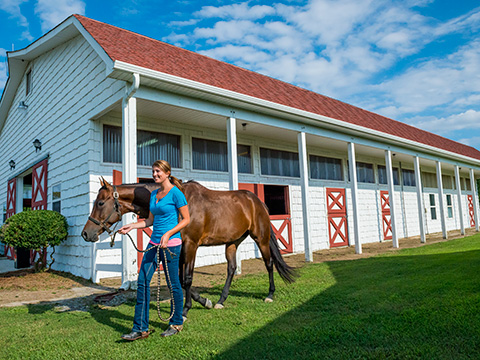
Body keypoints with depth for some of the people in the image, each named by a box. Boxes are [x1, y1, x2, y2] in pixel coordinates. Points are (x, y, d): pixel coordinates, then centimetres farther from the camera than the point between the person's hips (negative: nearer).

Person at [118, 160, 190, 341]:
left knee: (173, 284, 5)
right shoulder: (154, 194, 13)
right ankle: (141, 328, 13)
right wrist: (132, 226, 8)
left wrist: (168, 234, -19)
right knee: (142, 281, 3)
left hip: (171, 243, -7)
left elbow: (186, 219, -10)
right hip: (154, 242, 8)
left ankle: (177, 323, 24)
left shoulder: (176, 193, -10)